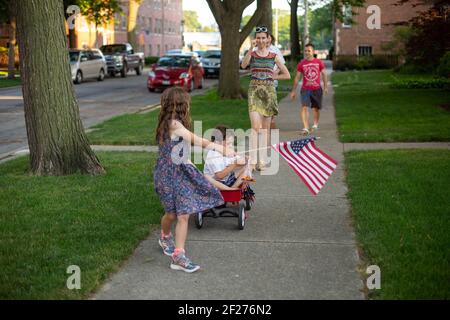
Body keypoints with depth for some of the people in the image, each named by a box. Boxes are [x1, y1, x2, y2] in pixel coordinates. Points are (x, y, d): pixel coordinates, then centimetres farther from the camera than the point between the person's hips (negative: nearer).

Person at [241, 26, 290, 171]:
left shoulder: (273, 56, 7)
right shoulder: (251, 54, 5)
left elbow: (287, 75, 10)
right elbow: (243, 65, -17)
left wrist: (272, 77, 3)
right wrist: (251, 49, -22)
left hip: (269, 91, 2)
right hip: (254, 90, -2)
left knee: (265, 127, 5)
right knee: (255, 126, -14)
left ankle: (262, 159, 12)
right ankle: (253, 159, -15)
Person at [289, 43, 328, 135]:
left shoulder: (319, 62, 2)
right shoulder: (301, 64, 1)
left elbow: (324, 74, 9)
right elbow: (297, 77, 6)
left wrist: (325, 87, 1)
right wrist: (294, 90, 5)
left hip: (317, 89, 1)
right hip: (305, 89, -1)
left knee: (316, 108, 13)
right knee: (304, 107, -17)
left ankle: (315, 124, 38)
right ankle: (305, 128, -21)